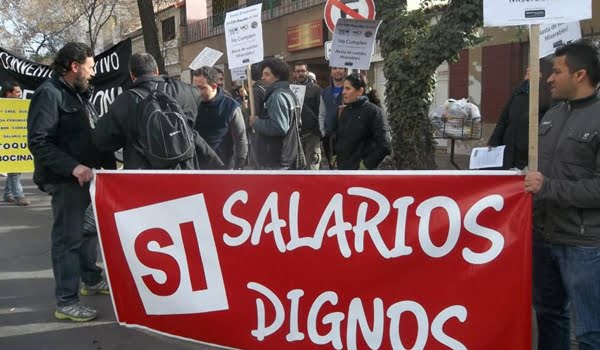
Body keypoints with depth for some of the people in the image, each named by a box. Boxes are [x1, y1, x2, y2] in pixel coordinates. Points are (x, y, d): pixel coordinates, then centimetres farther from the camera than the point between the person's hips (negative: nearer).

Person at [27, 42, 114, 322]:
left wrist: (109, 164, 10)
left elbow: (94, 134, 19)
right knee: (68, 238, -3)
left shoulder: (80, 94, 16)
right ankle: (66, 302, 5)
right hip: (65, 179, -9)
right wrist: (73, 166, -29)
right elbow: (38, 141, -21)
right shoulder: (49, 93, -13)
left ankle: (91, 279, 37)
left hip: (87, 175, 9)